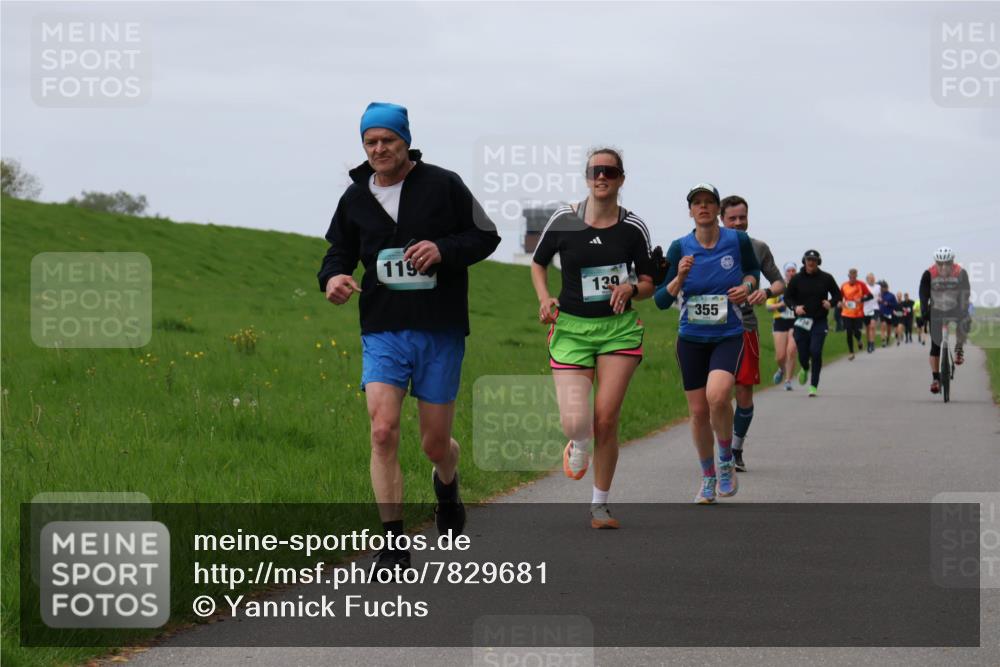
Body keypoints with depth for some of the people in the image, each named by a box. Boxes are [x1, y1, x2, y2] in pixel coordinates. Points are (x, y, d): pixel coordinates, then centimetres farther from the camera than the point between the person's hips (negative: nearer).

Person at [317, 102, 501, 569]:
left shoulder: (443, 185, -3)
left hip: (441, 334, -1)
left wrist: (443, 250, -16)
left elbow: (486, 235, 2)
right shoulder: (355, 197, 6)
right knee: (383, 432, -16)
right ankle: (394, 544, -10)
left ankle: (446, 484, 46)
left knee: (435, 443, 7)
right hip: (382, 331, 2)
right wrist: (332, 277, -7)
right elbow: (339, 252, 16)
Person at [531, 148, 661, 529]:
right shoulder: (564, 220, -2)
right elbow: (538, 264, 13)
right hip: (571, 328, 0)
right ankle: (579, 447, 26)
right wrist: (544, 298, -5)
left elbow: (648, 284, 8)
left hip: (619, 328, 0)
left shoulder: (633, 228, 0)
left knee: (605, 418, -7)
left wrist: (630, 289, -14)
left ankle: (600, 504, 10)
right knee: (575, 422, -14)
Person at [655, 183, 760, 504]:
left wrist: (747, 285, -6)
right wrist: (679, 278, -21)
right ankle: (708, 478, 26)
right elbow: (661, 300, -4)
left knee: (717, 396, -27)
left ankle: (726, 459, -1)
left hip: (729, 336, -2)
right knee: (698, 411, 5)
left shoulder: (738, 240, -6)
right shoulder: (680, 248, -5)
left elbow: (753, 269, 16)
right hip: (691, 339, 2)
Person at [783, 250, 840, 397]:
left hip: (820, 321, -1)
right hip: (802, 320, 1)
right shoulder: (797, 279, 1)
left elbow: (837, 294, 10)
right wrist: (795, 307, -14)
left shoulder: (826, 278, 1)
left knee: (816, 352, -13)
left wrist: (831, 303, -11)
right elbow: (787, 297, 6)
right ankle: (804, 369, 41)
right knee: (803, 353, 2)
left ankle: (814, 386, -5)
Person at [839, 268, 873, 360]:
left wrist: (861, 299, -23)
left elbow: (870, 296, -6)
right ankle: (851, 352, 12)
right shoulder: (844, 286, 2)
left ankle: (859, 341, 30)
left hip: (858, 314, -2)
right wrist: (841, 303, -8)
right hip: (847, 314, 2)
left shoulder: (861, 285, -5)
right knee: (849, 333, -1)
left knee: (856, 332, -7)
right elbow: (839, 297, 14)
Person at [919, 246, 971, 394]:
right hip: (936, 311, 0)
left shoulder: (961, 273, -18)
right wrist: (924, 311, -34)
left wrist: (964, 312, -31)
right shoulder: (929, 274, -19)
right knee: (935, 345, -5)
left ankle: (959, 349, -3)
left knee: (964, 323, -32)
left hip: (955, 309, 0)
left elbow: (966, 293, -19)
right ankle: (936, 378, 4)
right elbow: (924, 294, -19)